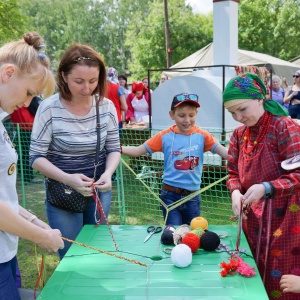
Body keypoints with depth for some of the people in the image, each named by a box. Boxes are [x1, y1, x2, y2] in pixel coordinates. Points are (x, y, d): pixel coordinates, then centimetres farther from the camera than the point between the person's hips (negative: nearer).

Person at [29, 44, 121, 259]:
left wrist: (108, 173, -20)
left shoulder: (107, 106, -8)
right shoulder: (50, 108, -18)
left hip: (100, 190, 3)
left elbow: (114, 149, 1)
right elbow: (36, 157, -13)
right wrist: (68, 179, -28)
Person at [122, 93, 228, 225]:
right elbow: (138, 151, -3)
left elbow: (226, 153, -12)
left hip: (192, 196, 2)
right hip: (170, 195, -1)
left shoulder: (202, 136, -4)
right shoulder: (165, 136, -5)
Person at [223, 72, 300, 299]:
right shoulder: (239, 134, 5)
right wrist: (235, 192, -12)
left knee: (279, 281, 5)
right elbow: (233, 172, 10)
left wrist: (266, 188, -32)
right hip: (253, 218, 6)